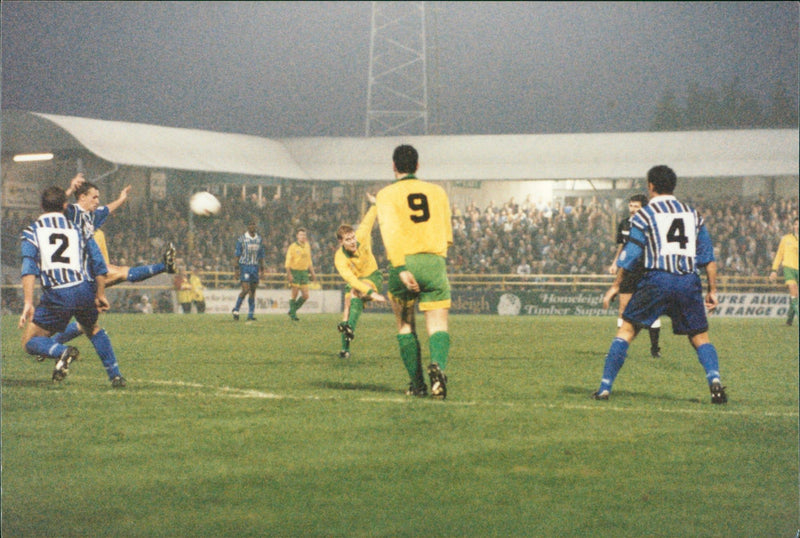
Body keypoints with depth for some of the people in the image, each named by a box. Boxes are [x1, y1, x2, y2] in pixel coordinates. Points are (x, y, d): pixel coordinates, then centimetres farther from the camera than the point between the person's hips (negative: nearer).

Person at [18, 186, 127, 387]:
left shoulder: (31, 232, 11)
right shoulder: (78, 229, 19)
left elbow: (29, 268, -4)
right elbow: (99, 266, 13)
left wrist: (28, 303, -10)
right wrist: (100, 295, 24)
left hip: (56, 295, -3)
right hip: (85, 290, 3)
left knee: (30, 342, 8)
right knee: (93, 329, 32)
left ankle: (62, 351, -22)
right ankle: (115, 375, 21)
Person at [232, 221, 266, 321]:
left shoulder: (259, 239, 11)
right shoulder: (242, 239, -3)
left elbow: (261, 255, 16)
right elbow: (237, 254, -2)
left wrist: (262, 268, 12)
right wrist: (237, 268, -7)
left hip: (255, 267, 5)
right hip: (244, 267, -5)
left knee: (253, 291, 5)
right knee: (245, 290, -14)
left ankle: (251, 314, 9)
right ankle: (236, 310, 4)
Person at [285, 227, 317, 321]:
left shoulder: (307, 246, 10)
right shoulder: (293, 247, -7)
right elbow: (288, 262, -8)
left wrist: (312, 272, 18)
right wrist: (289, 274, -16)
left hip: (304, 272, 5)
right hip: (295, 271, -5)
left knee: (305, 296, 1)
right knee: (295, 295, -3)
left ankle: (293, 310, 19)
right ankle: (293, 314, 10)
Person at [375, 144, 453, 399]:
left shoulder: (386, 194, 5)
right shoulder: (437, 192, 15)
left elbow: (390, 232, -12)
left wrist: (400, 268, -20)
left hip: (403, 263, -1)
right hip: (434, 262, 1)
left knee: (405, 326, 15)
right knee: (438, 325, -4)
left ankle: (417, 384, 12)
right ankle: (438, 365, -34)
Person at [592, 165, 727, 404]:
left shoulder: (645, 214, 4)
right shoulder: (692, 214, 16)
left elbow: (630, 256, 1)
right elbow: (708, 256, 13)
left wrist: (615, 286, 10)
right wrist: (712, 290, 16)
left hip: (656, 280, -3)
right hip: (689, 281, 3)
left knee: (626, 330, 6)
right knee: (700, 338, 11)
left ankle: (605, 388, 2)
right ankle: (715, 380, -14)